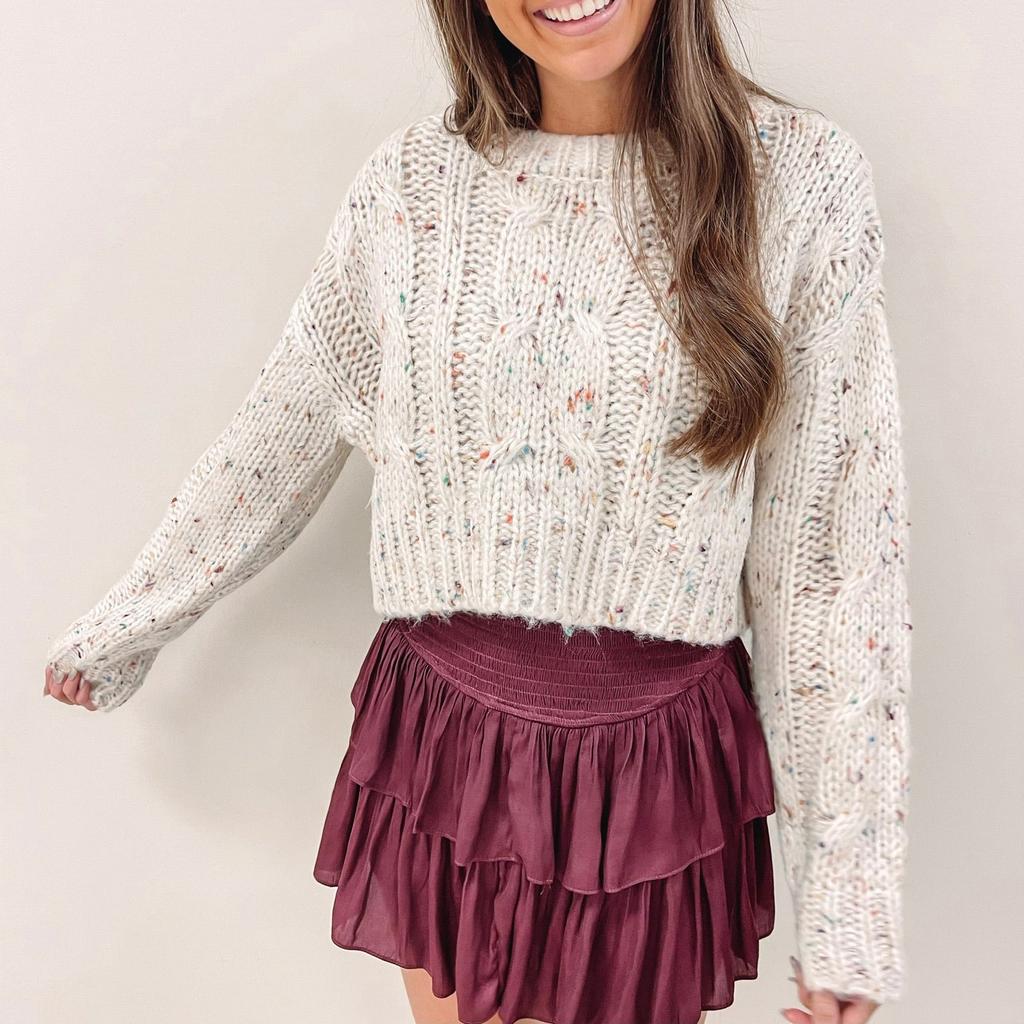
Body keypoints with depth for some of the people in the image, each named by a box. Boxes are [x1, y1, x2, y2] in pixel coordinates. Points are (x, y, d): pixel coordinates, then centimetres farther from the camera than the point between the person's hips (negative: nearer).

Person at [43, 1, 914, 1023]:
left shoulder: (802, 177, -9)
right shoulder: (415, 177, -2)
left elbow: (836, 549, -8)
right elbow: (282, 431, 9)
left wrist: (850, 898, -7)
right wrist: (124, 626, 19)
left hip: (659, 769, -1)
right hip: (443, 739, 2)